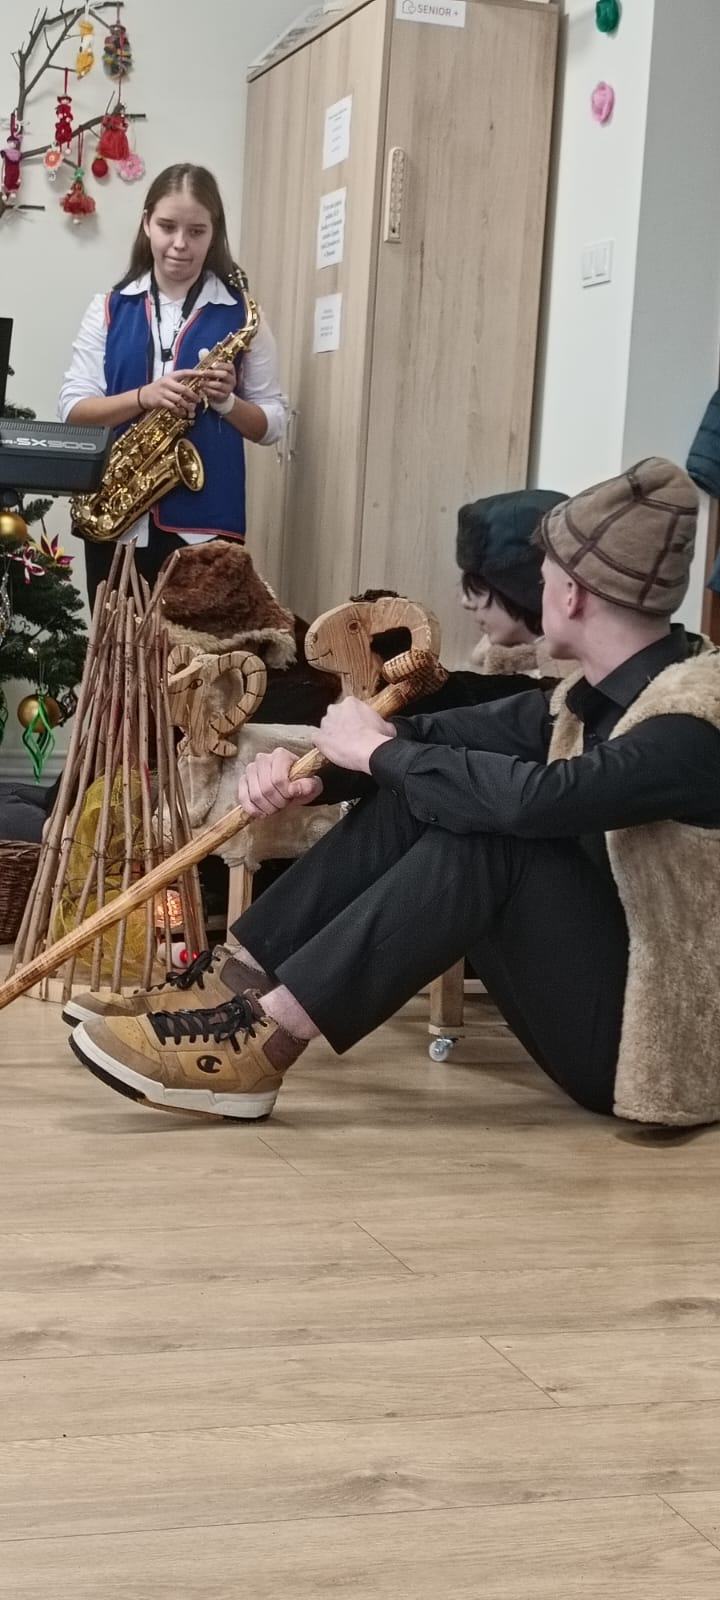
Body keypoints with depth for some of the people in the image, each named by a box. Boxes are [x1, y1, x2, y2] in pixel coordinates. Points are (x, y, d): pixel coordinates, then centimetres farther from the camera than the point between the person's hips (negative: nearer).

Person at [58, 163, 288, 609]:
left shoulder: (242, 316, 4)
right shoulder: (109, 308, 7)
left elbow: (273, 424, 5)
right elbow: (74, 410, 1)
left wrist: (227, 401, -14)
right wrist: (144, 397, -15)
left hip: (205, 521, -2)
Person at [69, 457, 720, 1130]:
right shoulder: (598, 694, 7)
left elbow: (535, 798, -36)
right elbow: (448, 733, 4)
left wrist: (378, 750, -21)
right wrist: (315, 767, -13)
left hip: (641, 1037, -8)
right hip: (588, 983, 8)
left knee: (489, 828, -27)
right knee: (416, 794, -5)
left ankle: (265, 1041, -27)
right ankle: (235, 986, -10)